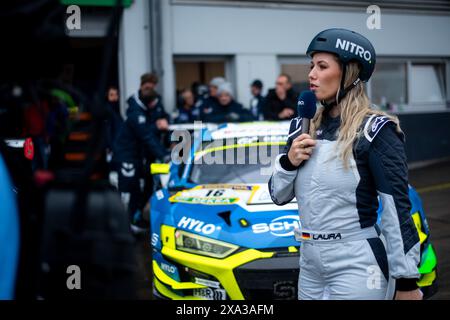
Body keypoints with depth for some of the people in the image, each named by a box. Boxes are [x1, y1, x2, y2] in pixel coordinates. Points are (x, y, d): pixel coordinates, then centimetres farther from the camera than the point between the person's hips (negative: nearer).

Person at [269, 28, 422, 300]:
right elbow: (279, 196, 13)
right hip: (310, 265, 6)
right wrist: (288, 162, -7)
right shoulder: (303, 128, 7)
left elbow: (397, 209, -13)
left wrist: (407, 282, -13)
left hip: (357, 267, -6)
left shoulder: (375, 130, -12)